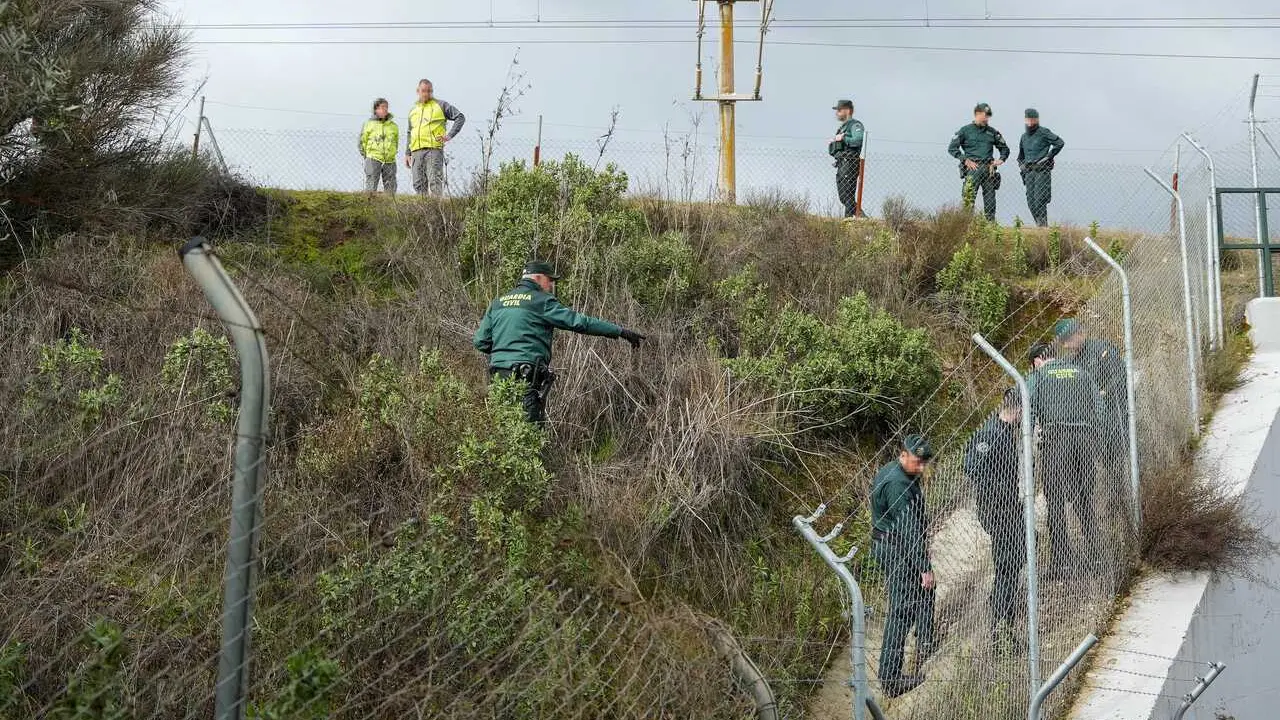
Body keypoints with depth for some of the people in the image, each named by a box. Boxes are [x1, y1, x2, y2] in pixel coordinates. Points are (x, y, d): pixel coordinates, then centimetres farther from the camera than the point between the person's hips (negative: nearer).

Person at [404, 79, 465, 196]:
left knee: (435, 181, -14)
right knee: (418, 184, 2)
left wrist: (450, 135, -4)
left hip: (434, 148, -5)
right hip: (416, 150, 5)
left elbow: (460, 117, 6)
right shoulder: (413, 111, 24)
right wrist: (407, 153, 21)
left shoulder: (440, 105, 9)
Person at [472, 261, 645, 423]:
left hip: (499, 375, 7)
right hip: (526, 378, -7)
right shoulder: (541, 301, -3)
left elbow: (480, 342, 14)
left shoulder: (497, 303, 17)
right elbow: (579, 322, -9)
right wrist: (621, 332, -7)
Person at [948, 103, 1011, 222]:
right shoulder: (965, 130, 6)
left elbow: (1004, 148, 26)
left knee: (990, 198, 3)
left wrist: (1001, 159, 6)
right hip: (973, 168, -4)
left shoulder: (992, 132, 16)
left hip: (988, 169, 4)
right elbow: (952, 148, 1)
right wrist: (965, 160, -7)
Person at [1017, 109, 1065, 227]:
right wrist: (1021, 166, 16)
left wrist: (1048, 156, -10)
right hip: (1029, 172, 7)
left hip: (1042, 171, -7)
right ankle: (1039, 224, 9)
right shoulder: (1024, 136, 19)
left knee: (1039, 199, -14)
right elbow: (1021, 155, 31)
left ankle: (1043, 224, -11)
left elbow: (1060, 143, -9)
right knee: (1030, 201, 2)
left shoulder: (1044, 132, -2)